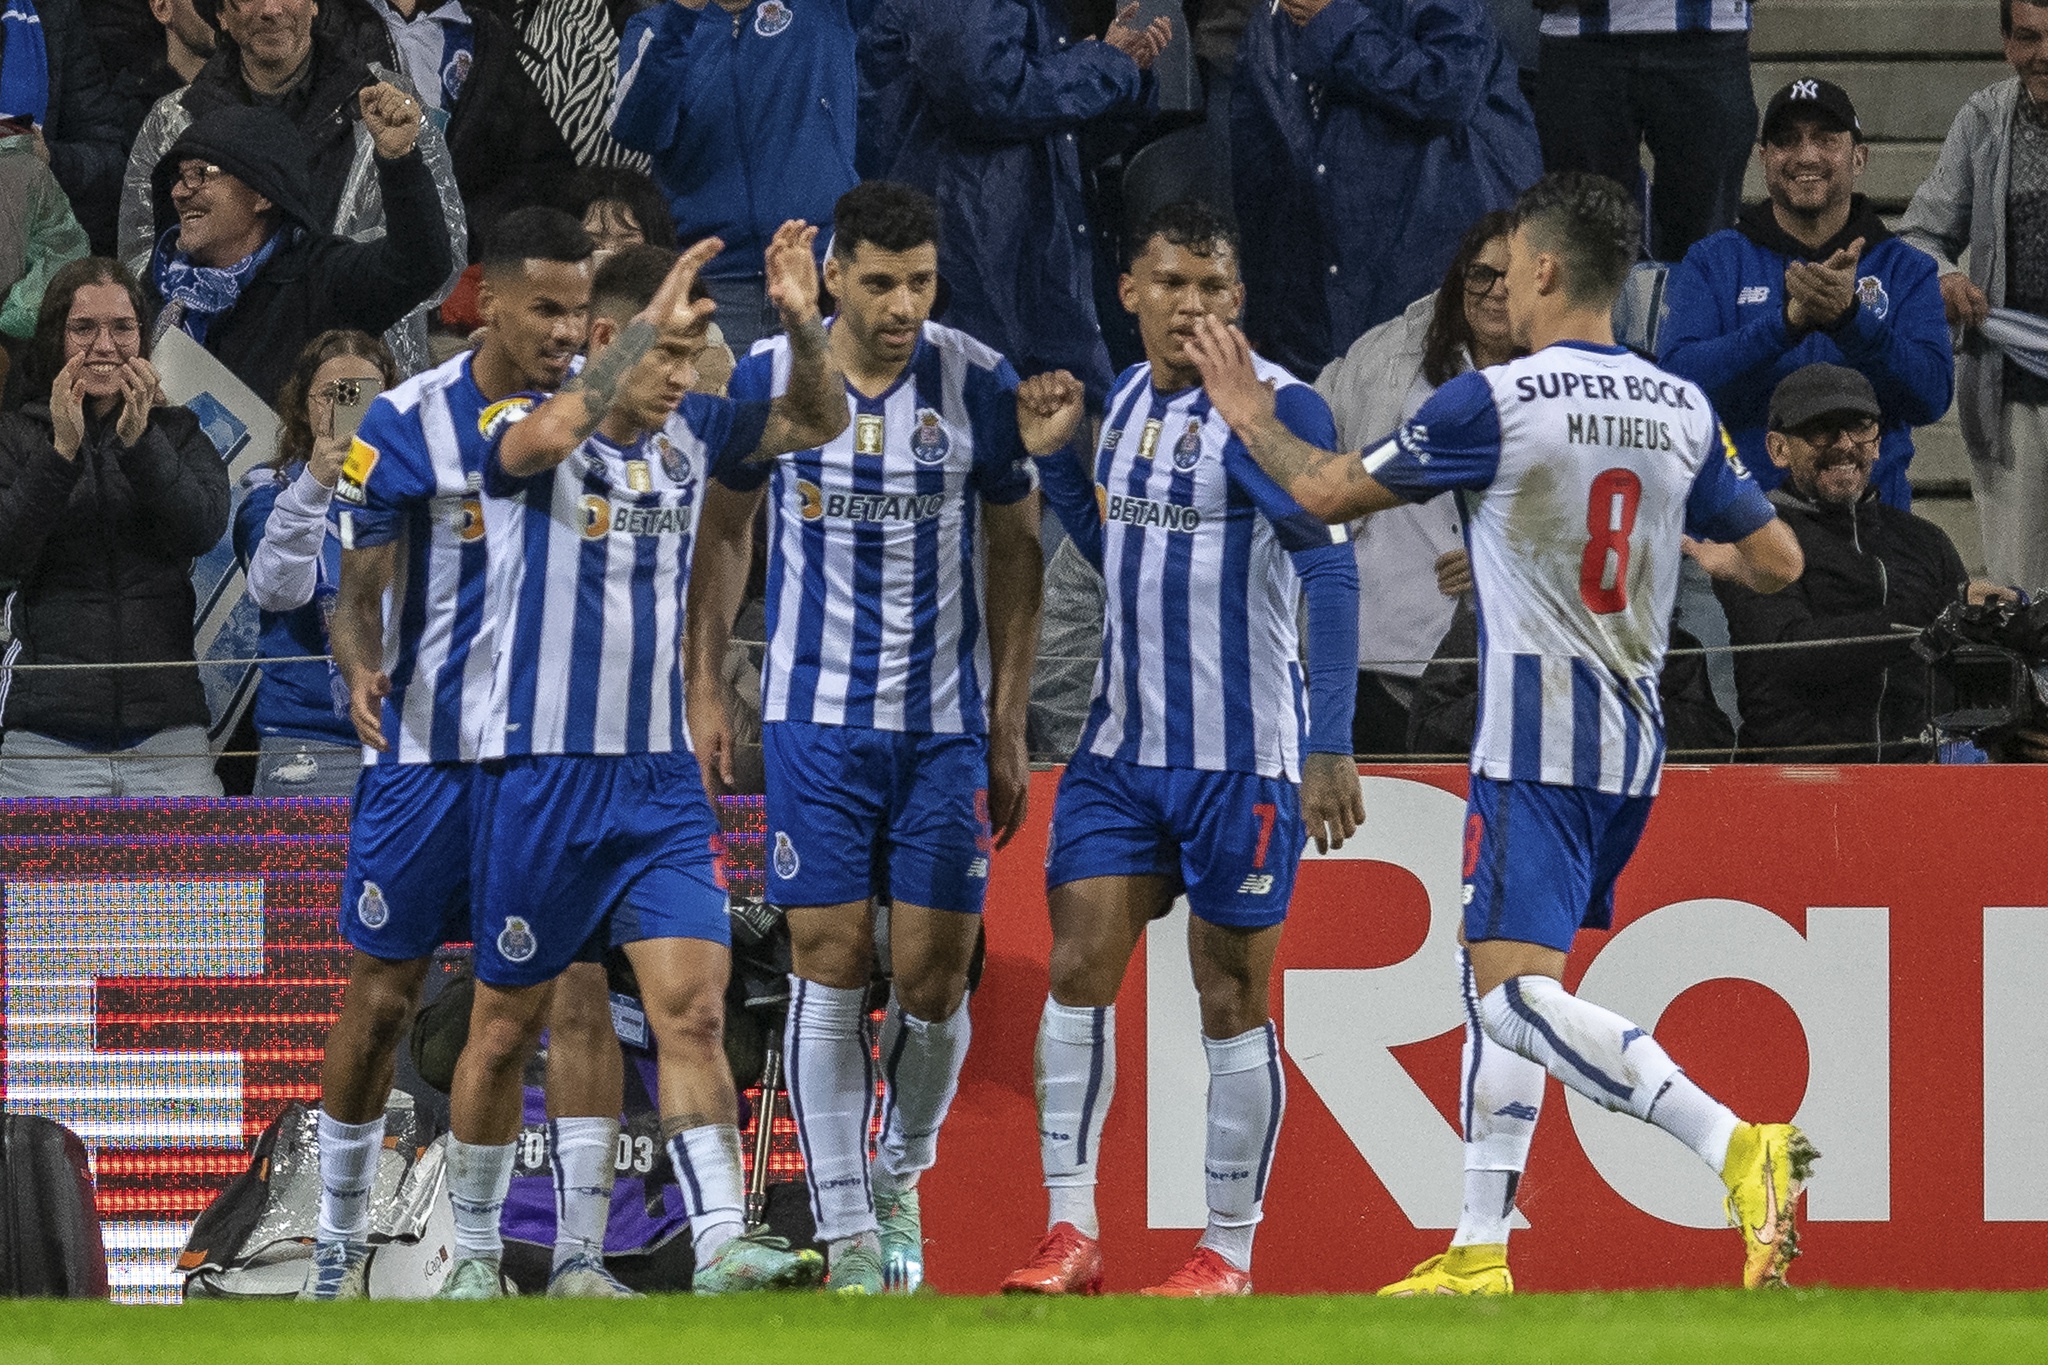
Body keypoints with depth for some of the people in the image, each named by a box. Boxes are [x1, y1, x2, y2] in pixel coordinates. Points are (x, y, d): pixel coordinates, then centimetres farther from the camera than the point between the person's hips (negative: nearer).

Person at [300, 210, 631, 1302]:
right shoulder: (407, 422, -7)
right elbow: (358, 588, -5)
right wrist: (362, 668, -25)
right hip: (426, 748, -1)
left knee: (578, 987, -9)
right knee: (384, 994, 6)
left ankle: (580, 1255, -7)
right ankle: (339, 1241, 22)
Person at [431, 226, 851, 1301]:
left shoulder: (689, 435, 7)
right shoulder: (525, 439, -11)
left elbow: (817, 419, 9)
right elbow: (552, 434, -34)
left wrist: (802, 323, -10)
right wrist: (650, 321, -41)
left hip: (661, 779, 4)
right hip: (543, 774, -4)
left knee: (693, 1011, -11)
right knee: (506, 1031, 7)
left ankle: (721, 1247, -19)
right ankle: (474, 1254, 21)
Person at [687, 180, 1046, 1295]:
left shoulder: (979, 384, -5)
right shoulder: (768, 379, -4)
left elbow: (1014, 552, 4)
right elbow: (724, 528, 10)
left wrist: (1010, 730, 3)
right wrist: (703, 691, 5)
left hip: (947, 723, 0)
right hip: (816, 714, 0)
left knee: (933, 976, 0)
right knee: (829, 966, -7)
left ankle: (901, 1175, 27)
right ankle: (848, 1235, -4)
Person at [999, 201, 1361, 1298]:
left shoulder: (1274, 406, -13)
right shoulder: (1127, 399, 9)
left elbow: (1331, 570, -17)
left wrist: (1331, 745, -24)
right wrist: (1057, 457, 8)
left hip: (1241, 755, -6)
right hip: (1123, 745, 6)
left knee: (1230, 1001, 1)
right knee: (1078, 968, -3)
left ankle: (1230, 1252, 10)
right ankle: (1071, 1235, 0)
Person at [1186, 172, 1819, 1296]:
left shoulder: (1496, 402, -11)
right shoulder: (1683, 412, 6)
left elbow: (1331, 492, -2)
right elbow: (1776, 560, 13)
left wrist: (1253, 422, 18)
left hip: (1535, 742, -8)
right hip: (1633, 738, 8)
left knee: (1516, 993, -14)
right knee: (1493, 974, 17)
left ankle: (1737, 1147, -31)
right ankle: (1478, 1252, 16)